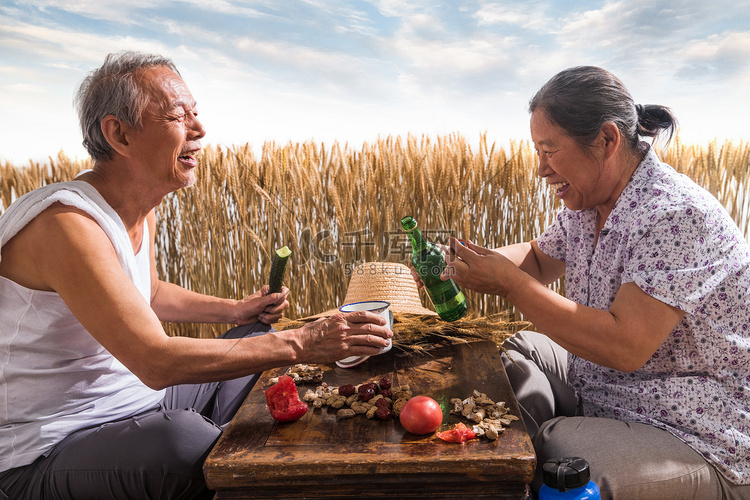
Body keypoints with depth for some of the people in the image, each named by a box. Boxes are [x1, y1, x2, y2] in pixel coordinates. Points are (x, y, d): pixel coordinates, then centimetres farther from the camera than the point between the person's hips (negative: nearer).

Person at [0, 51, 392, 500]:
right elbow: (156, 361, -36)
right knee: (190, 443, -37)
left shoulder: (142, 210, 2)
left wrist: (234, 310, 5)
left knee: (258, 335, 12)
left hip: (135, 396, 9)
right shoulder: (66, 223, -28)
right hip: (52, 448, -8)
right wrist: (299, 343, -34)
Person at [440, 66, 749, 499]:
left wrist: (509, 282, -27)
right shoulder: (588, 203, 1)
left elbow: (623, 347, -32)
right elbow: (540, 259, 17)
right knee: (519, 350, 9)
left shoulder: (676, 215, -26)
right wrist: (471, 260, -3)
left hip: (701, 438, -8)